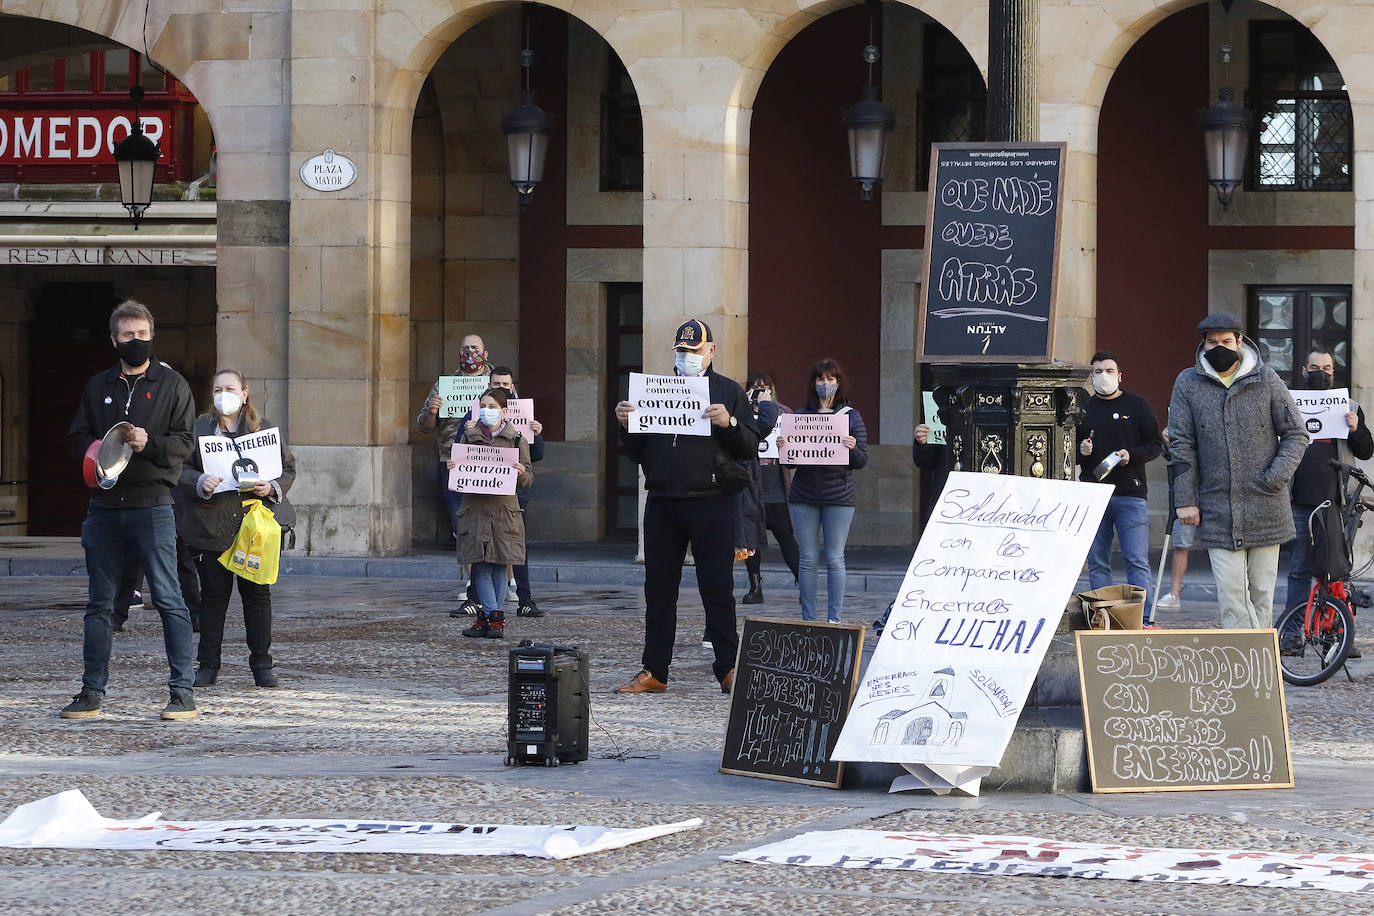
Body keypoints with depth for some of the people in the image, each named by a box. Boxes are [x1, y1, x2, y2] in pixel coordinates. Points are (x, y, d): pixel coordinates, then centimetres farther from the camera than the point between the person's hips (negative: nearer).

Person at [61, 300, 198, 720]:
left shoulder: (172, 385, 4)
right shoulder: (98, 387, 14)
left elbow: (184, 443, -2)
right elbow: (76, 439, 14)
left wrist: (149, 444, -19)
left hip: (152, 507, -4)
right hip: (104, 507, 4)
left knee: (168, 599, -6)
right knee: (99, 603, 7)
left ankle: (182, 691, -3)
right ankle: (92, 693, 13)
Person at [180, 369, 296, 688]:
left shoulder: (265, 429, 9)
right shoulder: (199, 428, 7)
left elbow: (288, 468, 11)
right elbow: (181, 469, 3)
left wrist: (272, 488, -9)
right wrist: (200, 482, -17)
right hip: (210, 528, 0)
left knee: (257, 594, 2)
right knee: (213, 595, 3)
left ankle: (262, 665, 10)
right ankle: (208, 667, 10)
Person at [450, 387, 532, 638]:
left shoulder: (516, 439, 6)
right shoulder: (468, 437, 10)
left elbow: (528, 479, 7)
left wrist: (521, 474, -15)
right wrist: (452, 467, -7)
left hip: (504, 509, -1)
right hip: (475, 508, 1)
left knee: (499, 564, 0)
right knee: (480, 564, -4)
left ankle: (489, 616, 6)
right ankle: (494, 616, -3)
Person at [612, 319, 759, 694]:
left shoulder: (729, 392, 8)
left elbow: (751, 447, 1)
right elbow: (637, 453, 16)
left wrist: (729, 423, -16)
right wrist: (626, 425, -3)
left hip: (710, 504, -3)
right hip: (661, 504, 3)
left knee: (717, 588, -3)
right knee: (659, 589, 6)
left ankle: (728, 669, 1)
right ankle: (654, 671, 11)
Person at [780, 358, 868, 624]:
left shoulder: (850, 416, 5)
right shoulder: (800, 416, 10)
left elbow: (862, 461, 2)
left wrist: (853, 448, -18)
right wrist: (782, 447, -9)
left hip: (838, 497, -2)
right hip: (804, 496, 2)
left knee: (835, 558, -2)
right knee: (808, 559, 2)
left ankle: (835, 619, 3)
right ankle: (808, 619, 7)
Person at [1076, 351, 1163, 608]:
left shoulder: (1137, 405, 7)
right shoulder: (1083, 408, 12)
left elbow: (1155, 445, 7)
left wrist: (1131, 455, -10)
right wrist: (1080, 450, -4)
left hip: (1130, 494, -2)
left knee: (1137, 561, -7)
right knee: (1097, 564, 2)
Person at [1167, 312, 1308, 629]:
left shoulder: (1266, 381, 3)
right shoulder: (1188, 384, 4)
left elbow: (1296, 434, 7)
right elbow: (1182, 445, 5)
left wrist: (1277, 476, -8)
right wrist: (1186, 499, -1)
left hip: (1265, 510, 0)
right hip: (1217, 512, 0)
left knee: (1261, 593, 5)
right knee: (1230, 593, -7)